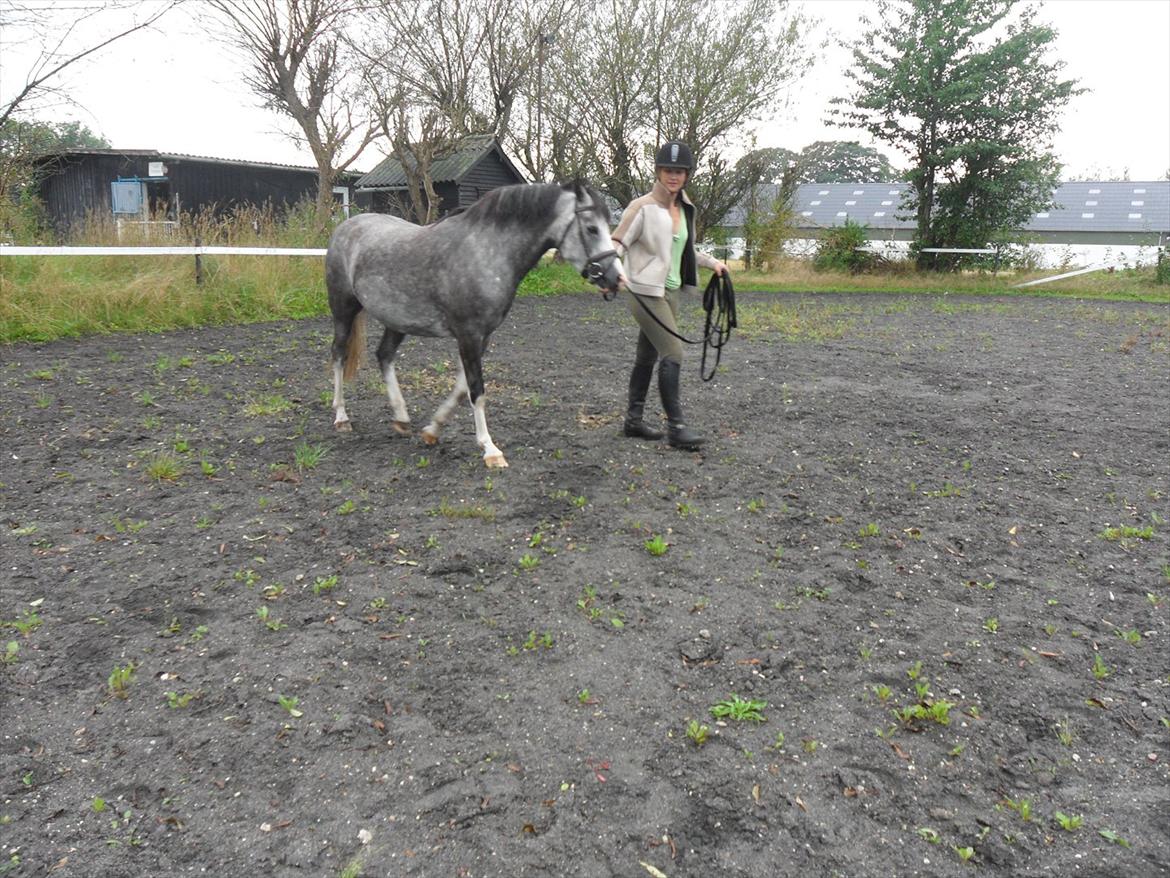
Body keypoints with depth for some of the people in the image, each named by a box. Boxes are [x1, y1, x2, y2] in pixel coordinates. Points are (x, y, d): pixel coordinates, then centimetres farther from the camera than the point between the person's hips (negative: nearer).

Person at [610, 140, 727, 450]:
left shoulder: (685, 208, 13)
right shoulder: (643, 207, -10)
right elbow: (617, 242, -13)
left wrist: (712, 263, 24)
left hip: (671, 291, 8)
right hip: (645, 291, -8)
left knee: (647, 355, 13)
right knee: (673, 353, -13)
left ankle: (634, 419, 22)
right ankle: (675, 426, -8)